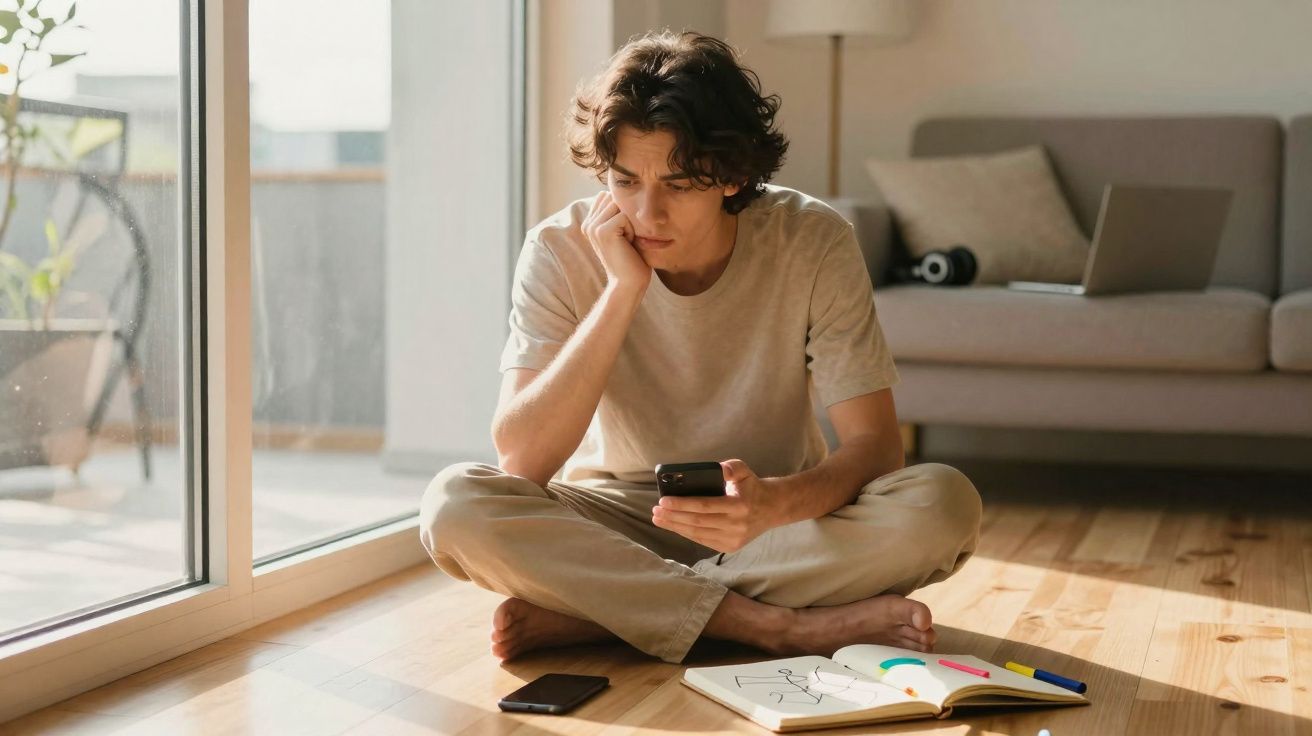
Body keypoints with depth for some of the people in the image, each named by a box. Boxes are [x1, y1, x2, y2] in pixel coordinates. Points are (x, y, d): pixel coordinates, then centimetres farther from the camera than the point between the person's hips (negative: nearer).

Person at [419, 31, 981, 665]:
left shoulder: (813, 243, -15)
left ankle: (583, 614, -24)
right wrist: (623, 287, -29)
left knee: (943, 505, -29)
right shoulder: (561, 251, -14)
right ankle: (785, 626, -27)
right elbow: (521, 461, -23)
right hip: (614, 522, 0)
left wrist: (775, 502, -40)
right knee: (453, 503, -28)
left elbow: (875, 443, -17)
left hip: (779, 516, 1)